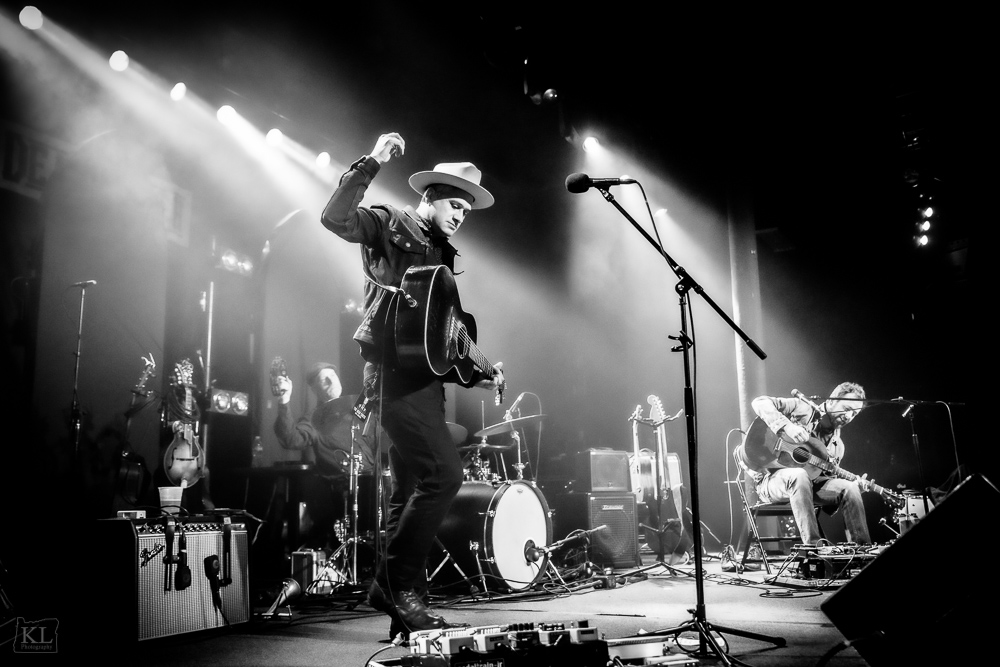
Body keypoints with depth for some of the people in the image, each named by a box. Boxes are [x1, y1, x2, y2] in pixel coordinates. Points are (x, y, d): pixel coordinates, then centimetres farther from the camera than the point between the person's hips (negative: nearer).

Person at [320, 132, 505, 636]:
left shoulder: (443, 254, 23)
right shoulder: (390, 225, 3)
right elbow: (335, 218, -16)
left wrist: (474, 374, 12)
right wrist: (371, 164, -21)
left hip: (424, 375, 9)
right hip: (394, 366, -9)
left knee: (411, 491, 9)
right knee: (443, 471, -18)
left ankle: (401, 605, 17)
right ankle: (398, 580, -4)